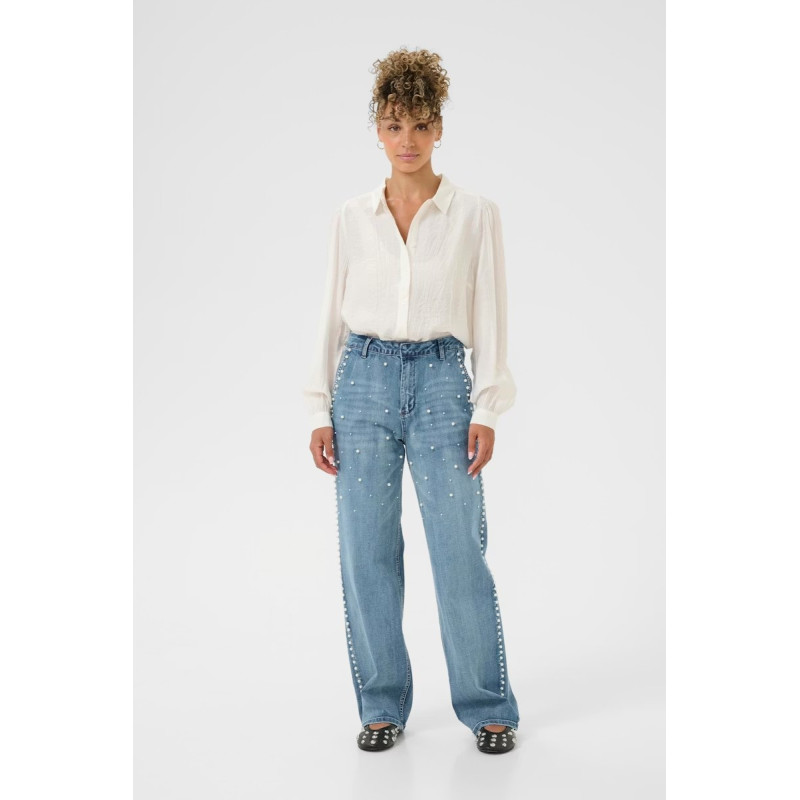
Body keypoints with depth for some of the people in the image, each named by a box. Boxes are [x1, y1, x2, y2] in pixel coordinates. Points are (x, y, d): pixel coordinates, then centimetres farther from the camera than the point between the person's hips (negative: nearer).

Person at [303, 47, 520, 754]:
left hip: (441, 381, -2)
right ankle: (382, 706, 20)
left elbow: (490, 319, -1)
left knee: (461, 553, -1)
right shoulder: (352, 218, 7)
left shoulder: (476, 214, 1)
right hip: (364, 382, 2)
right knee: (367, 553, 5)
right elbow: (333, 316, 8)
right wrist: (320, 411, 2)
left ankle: (489, 708, 17)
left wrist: (486, 412, -8)